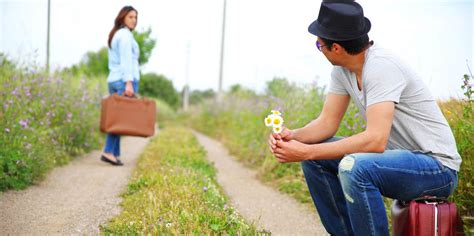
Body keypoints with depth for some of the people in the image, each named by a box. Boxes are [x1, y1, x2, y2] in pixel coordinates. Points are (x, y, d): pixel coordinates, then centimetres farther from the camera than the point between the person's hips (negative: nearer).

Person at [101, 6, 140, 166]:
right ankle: (108, 152, -19)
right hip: (125, 81, -9)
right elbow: (126, 60, -17)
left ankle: (115, 154, 2)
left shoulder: (115, 36, 22)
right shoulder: (125, 35, -6)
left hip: (114, 80, 9)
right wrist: (129, 83, -24)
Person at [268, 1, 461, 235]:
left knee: (354, 167, -34)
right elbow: (327, 122, 5)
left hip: (438, 165, -9)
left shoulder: (381, 66, -25)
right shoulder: (342, 69, 1)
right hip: (397, 154, 9)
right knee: (314, 156, 2)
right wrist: (292, 136, -15)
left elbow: (375, 140, -33)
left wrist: (307, 151, -30)